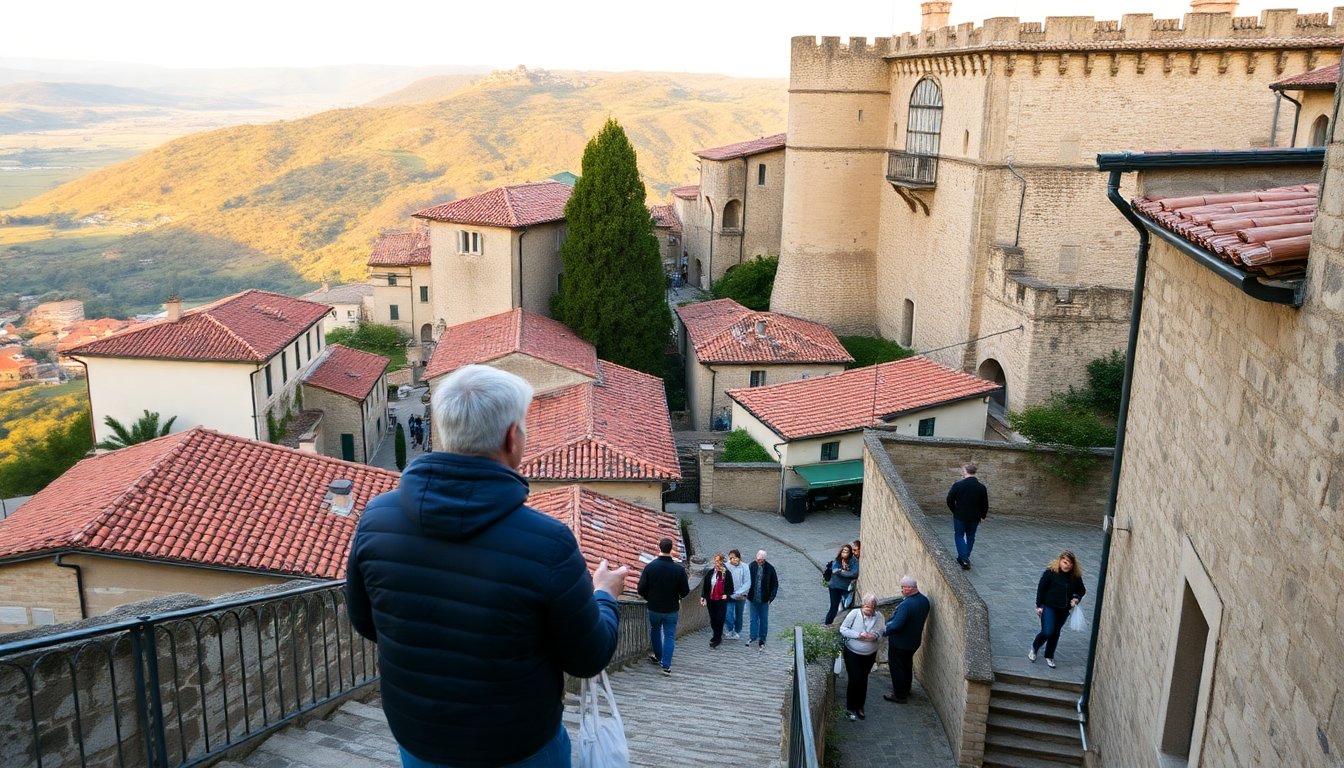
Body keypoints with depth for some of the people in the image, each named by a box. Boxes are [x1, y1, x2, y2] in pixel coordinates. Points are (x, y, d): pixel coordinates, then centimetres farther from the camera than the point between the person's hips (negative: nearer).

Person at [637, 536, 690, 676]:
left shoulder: (650, 567, -12)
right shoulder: (679, 569, -13)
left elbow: (641, 589, -11)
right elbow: (685, 591, -9)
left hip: (654, 608, 1)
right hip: (672, 609, -1)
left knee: (655, 630, 25)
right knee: (669, 636, 8)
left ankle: (657, 656, 39)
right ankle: (666, 665, 2)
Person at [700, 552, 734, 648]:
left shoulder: (727, 573, -5)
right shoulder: (710, 573, 4)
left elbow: (730, 587, 1)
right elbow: (705, 585, 9)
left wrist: (726, 595, -13)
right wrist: (703, 596, 4)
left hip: (721, 600, -4)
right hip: (711, 600, 4)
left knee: (719, 620, -5)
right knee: (713, 619, 11)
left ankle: (717, 639, 5)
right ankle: (717, 636, 27)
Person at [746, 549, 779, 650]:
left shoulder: (770, 568, -11)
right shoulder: (752, 566, -7)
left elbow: (775, 584, -2)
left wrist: (771, 598, -7)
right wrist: (745, 593, -1)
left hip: (764, 600, -1)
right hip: (753, 598, 1)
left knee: (764, 620, 9)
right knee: (754, 619, 9)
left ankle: (762, 639, 19)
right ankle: (753, 637, 20)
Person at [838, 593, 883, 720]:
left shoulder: (879, 616, -10)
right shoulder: (855, 613, -18)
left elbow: (881, 633, 2)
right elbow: (843, 629, -13)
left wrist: (875, 636, -21)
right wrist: (858, 635, -26)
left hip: (870, 655, 3)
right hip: (852, 653, -3)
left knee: (863, 680, 14)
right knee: (855, 679, -6)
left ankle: (859, 707, 31)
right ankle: (850, 708, 12)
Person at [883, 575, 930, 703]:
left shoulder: (906, 605, -34)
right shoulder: (924, 600, -6)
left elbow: (896, 625, -33)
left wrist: (885, 631, -14)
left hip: (900, 642, -8)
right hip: (914, 641, 8)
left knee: (897, 668, 10)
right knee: (907, 665, 26)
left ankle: (899, 695, 22)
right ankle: (906, 690, 43)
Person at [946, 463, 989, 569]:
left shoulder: (958, 485, -14)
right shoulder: (981, 487, -6)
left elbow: (950, 501, -7)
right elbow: (985, 505, 2)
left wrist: (955, 511, 10)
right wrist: (982, 515, 18)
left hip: (960, 516, -3)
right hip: (974, 517, 3)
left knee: (959, 536, 9)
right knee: (970, 537, 18)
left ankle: (964, 559, -7)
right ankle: (965, 558, 26)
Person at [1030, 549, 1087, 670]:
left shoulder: (1075, 576, -4)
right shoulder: (1050, 572, -16)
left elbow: (1082, 590, 12)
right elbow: (1041, 588, -10)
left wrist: (1076, 598, -9)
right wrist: (1039, 605, -10)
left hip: (1064, 610, 4)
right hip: (1049, 607, -4)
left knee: (1055, 633, 13)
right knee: (1047, 632, -12)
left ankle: (1049, 656, 31)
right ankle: (1034, 648, 17)